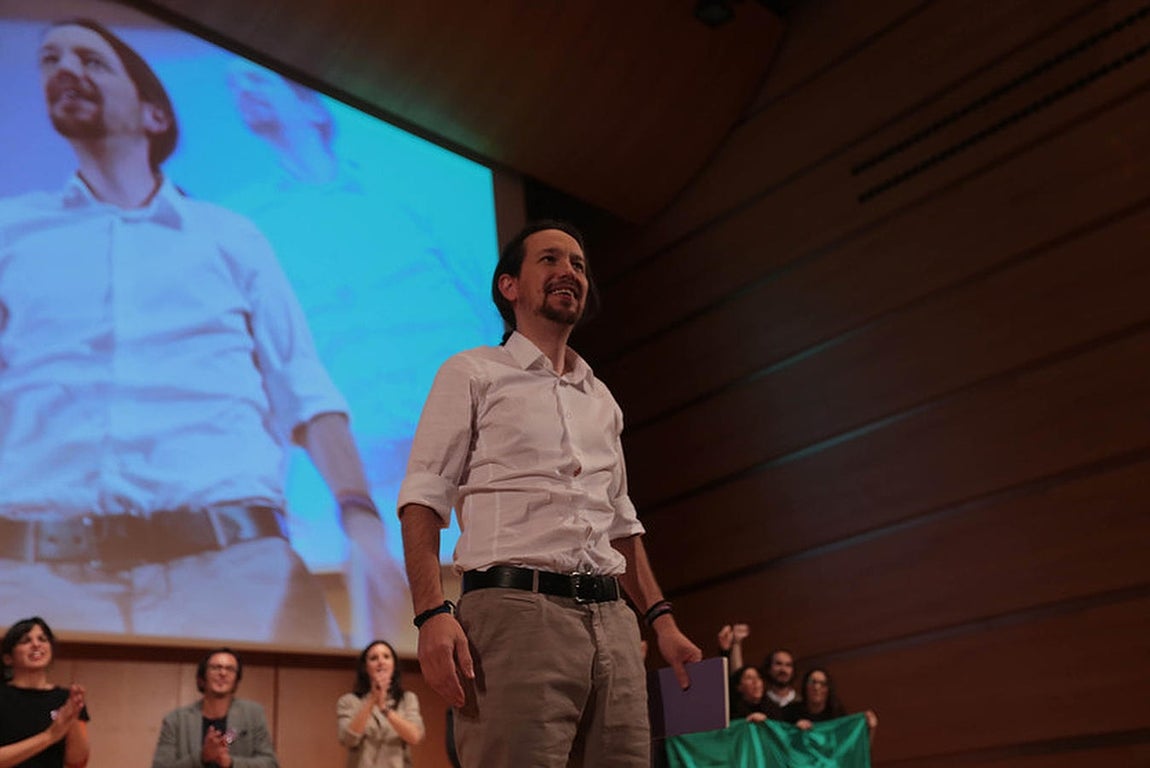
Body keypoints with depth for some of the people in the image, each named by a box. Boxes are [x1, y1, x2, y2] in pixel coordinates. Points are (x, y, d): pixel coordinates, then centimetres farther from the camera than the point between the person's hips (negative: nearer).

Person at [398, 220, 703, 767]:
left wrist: (661, 619, 15)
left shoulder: (601, 401, 25)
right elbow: (423, 501, -2)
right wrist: (432, 613, -16)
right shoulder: (472, 374, 8)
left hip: (611, 619, 6)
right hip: (515, 611, -5)